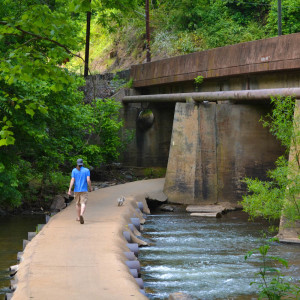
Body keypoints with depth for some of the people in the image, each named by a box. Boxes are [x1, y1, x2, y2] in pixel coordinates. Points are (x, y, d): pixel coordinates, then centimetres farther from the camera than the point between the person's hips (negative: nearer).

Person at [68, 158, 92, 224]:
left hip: (76, 190, 2)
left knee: (78, 203, 20)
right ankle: (81, 215, -36)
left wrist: (70, 189, -10)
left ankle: (78, 217, 28)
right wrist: (90, 187, 4)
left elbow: (72, 180, -9)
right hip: (84, 190, -2)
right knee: (83, 204, -10)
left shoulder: (74, 170, 0)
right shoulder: (87, 170, -2)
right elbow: (88, 180, -11)